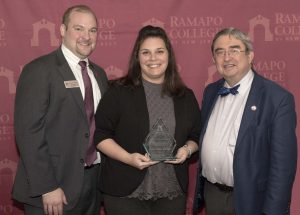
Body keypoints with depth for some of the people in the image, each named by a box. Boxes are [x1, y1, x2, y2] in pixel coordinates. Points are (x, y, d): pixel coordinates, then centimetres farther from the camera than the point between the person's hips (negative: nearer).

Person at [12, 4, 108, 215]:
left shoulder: (99, 74, 11)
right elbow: (29, 132, -16)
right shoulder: (39, 70, -11)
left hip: (94, 182, 6)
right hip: (55, 185, -6)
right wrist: (47, 188, -19)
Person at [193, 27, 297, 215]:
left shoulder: (278, 98, -15)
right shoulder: (210, 92, 4)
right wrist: (199, 190, 9)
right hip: (211, 193, 5)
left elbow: (283, 164, -17)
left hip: (249, 199, -5)